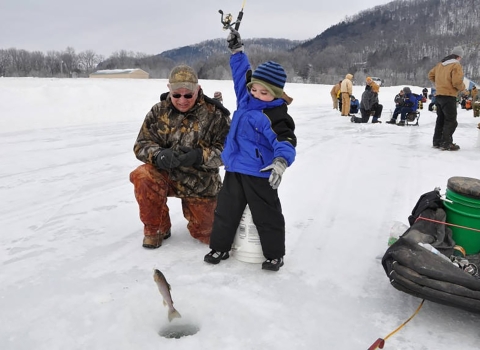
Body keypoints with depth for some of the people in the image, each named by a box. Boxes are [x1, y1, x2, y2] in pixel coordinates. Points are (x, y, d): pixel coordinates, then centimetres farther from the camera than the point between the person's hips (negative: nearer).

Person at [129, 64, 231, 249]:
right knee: (142, 177, -33)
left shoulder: (214, 114, -13)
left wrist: (199, 156, -35)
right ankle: (156, 229, -6)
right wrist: (158, 154, -30)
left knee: (207, 235, 7)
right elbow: (141, 145, -6)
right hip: (165, 175, 1)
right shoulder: (159, 111, -6)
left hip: (201, 183, -1)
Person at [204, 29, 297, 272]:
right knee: (226, 210, 16)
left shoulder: (276, 116, -18)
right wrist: (237, 51, 21)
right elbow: (242, 73, 20)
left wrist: (281, 161, -46)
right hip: (234, 170, 7)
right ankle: (220, 247, 32)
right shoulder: (246, 99, 5)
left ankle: (274, 254, 25)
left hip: (259, 174, -7)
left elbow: (285, 141, -28)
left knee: (267, 215, 7)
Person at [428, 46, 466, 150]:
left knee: (441, 119, 16)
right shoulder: (456, 65, -11)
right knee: (451, 121, -3)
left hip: (438, 95, 8)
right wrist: (462, 87, 1)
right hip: (449, 96, -8)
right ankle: (446, 143, -6)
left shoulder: (440, 64, 11)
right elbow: (457, 82, -19)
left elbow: (430, 75, 22)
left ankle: (437, 141, 19)